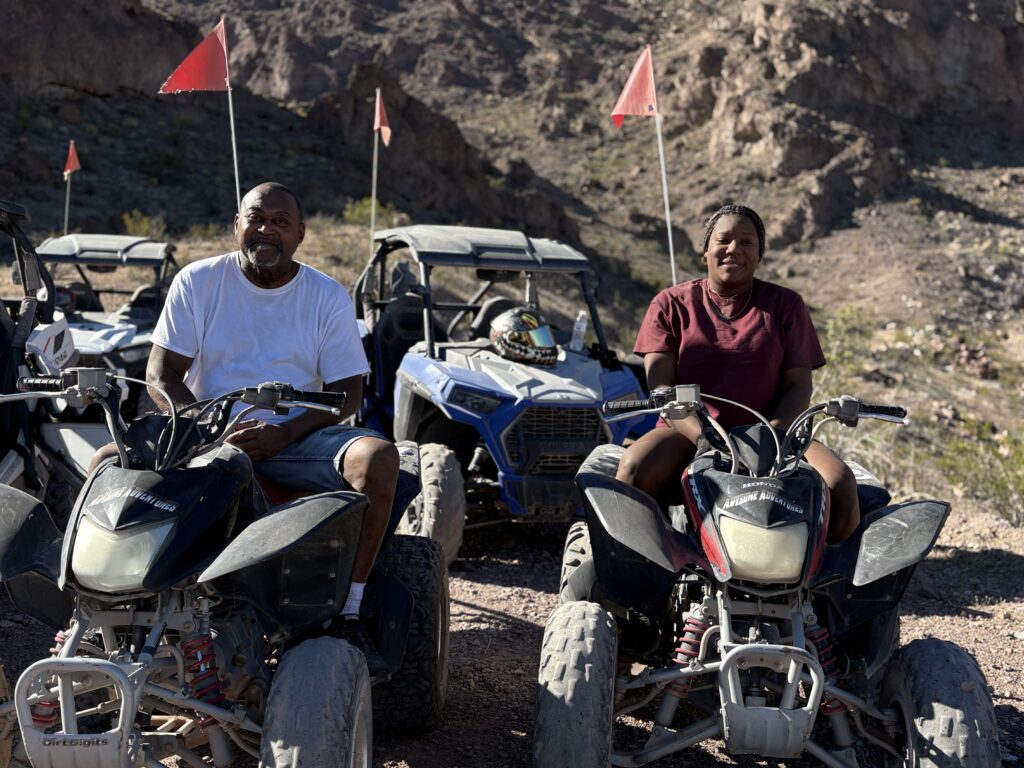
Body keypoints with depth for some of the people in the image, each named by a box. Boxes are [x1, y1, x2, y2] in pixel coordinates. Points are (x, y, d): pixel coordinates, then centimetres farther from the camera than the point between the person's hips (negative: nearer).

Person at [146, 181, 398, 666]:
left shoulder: (328, 298, 5)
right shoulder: (197, 282, 5)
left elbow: (346, 393, 1)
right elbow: (161, 375, 2)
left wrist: (284, 433, -18)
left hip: (295, 437, 0)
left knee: (379, 458, -30)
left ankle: (348, 613, -22)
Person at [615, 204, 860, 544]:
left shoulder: (785, 305, 11)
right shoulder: (671, 304, 8)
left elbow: (799, 384, 5)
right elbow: (660, 386, -2)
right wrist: (703, 436, -20)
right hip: (688, 432, -1)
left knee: (840, 483, -25)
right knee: (634, 468, -33)